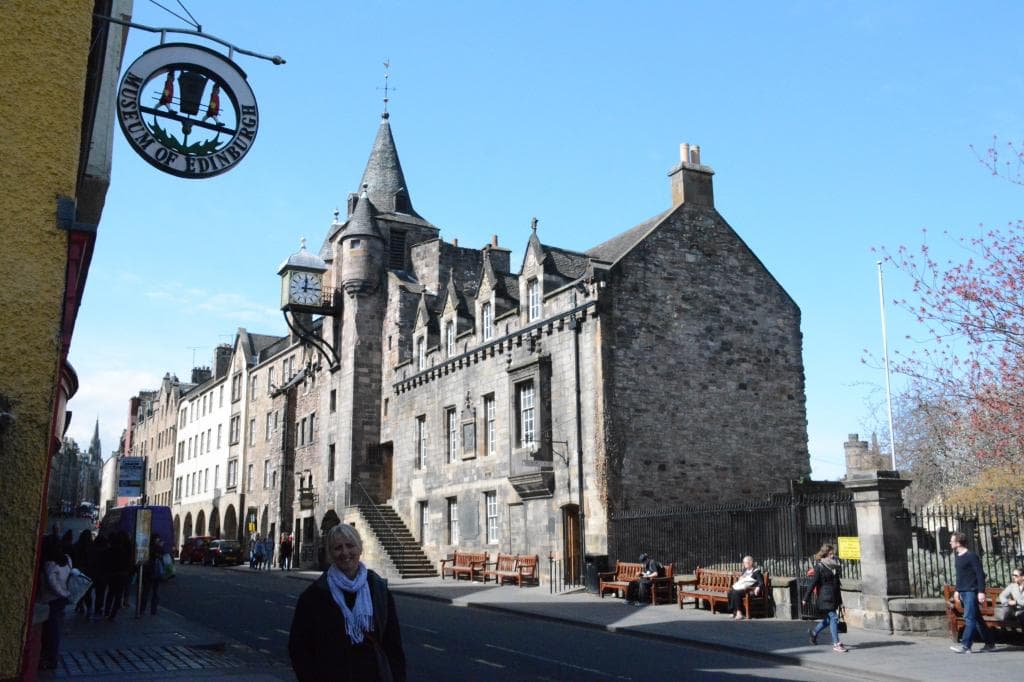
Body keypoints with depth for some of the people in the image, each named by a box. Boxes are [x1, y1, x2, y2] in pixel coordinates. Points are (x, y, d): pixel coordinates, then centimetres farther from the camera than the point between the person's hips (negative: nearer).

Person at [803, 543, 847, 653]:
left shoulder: (834, 566, 12)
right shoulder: (819, 567, -9)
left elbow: (837, 584, 19)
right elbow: (813, 583, -8)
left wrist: (840, 601, 21)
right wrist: (806, 598, -7)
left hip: (834, 597, 7)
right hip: (825, 597, -7)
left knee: (829, 619, 12)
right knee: (833, 618, -9)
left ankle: (813, 632, 34)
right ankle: (836, 644, -3)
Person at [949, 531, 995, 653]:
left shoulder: (971, 556, -12)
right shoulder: (958, 557, 13)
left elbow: (980, 574, -15)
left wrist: (981, 591, -20)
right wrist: (957, 590, 21)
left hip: (971, 591, -9)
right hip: (963, 592, 9)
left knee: (969, 618, -11)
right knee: (976, 618, 13)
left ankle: (965, 645, -15)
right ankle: (989, 643, 22)